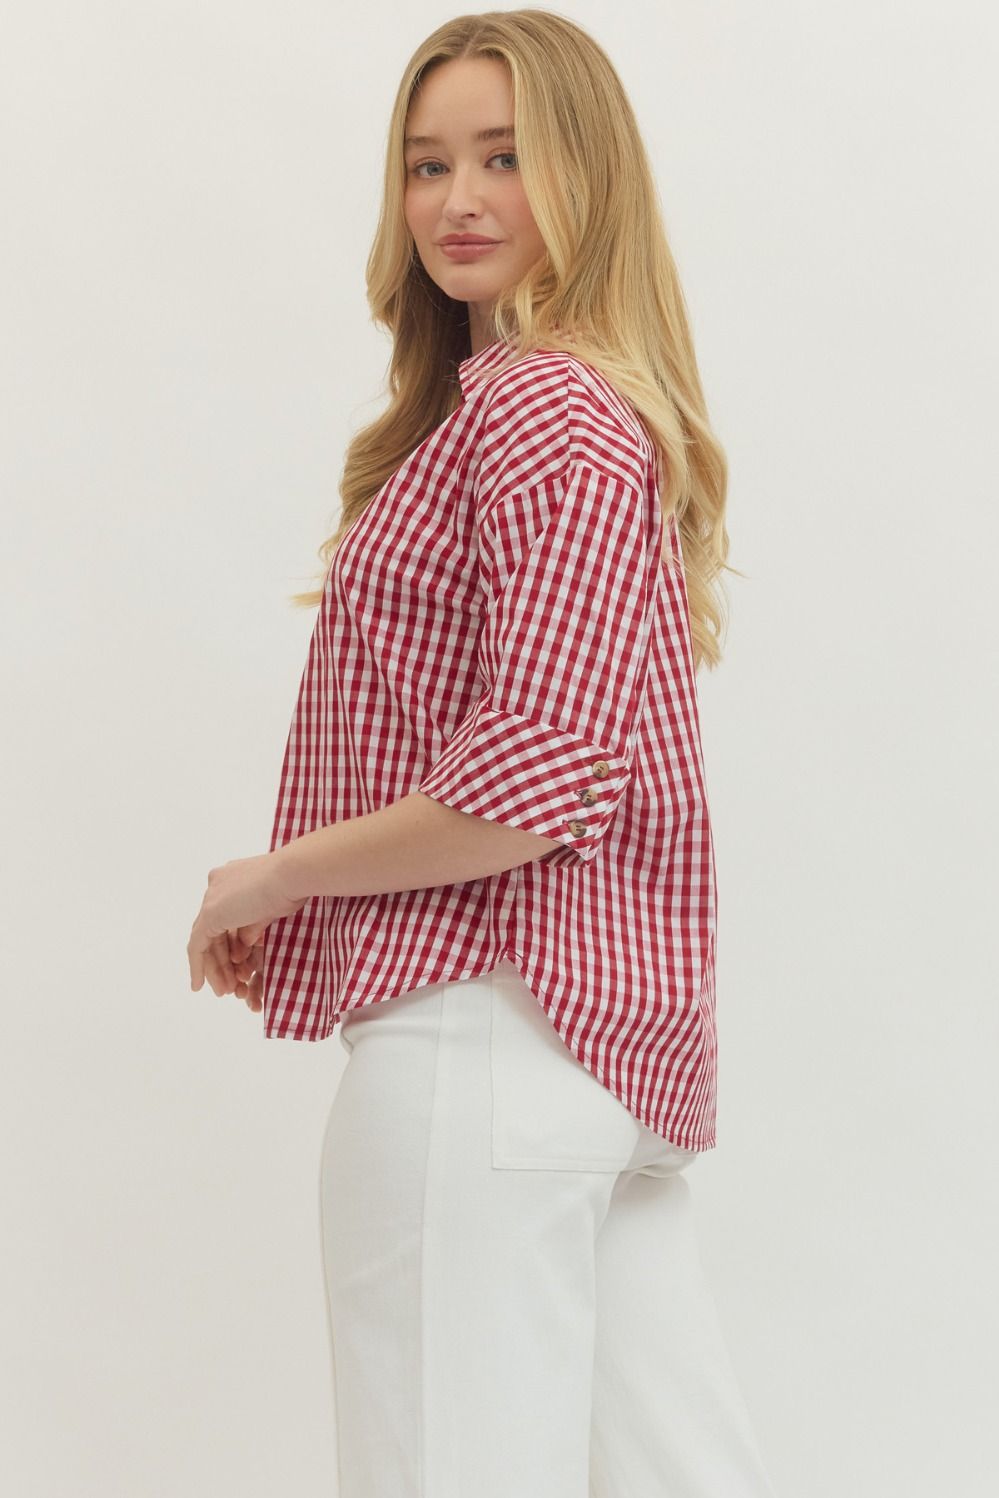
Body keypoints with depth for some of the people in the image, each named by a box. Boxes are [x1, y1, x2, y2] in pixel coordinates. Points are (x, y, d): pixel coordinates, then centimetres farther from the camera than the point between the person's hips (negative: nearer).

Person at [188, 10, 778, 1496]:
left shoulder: (548, 414, -14)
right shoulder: (563, 403, 18)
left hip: (486, 1035, -10)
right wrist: (302, 922, 13)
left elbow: (539, 776, -23)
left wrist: (277, 877, -10)